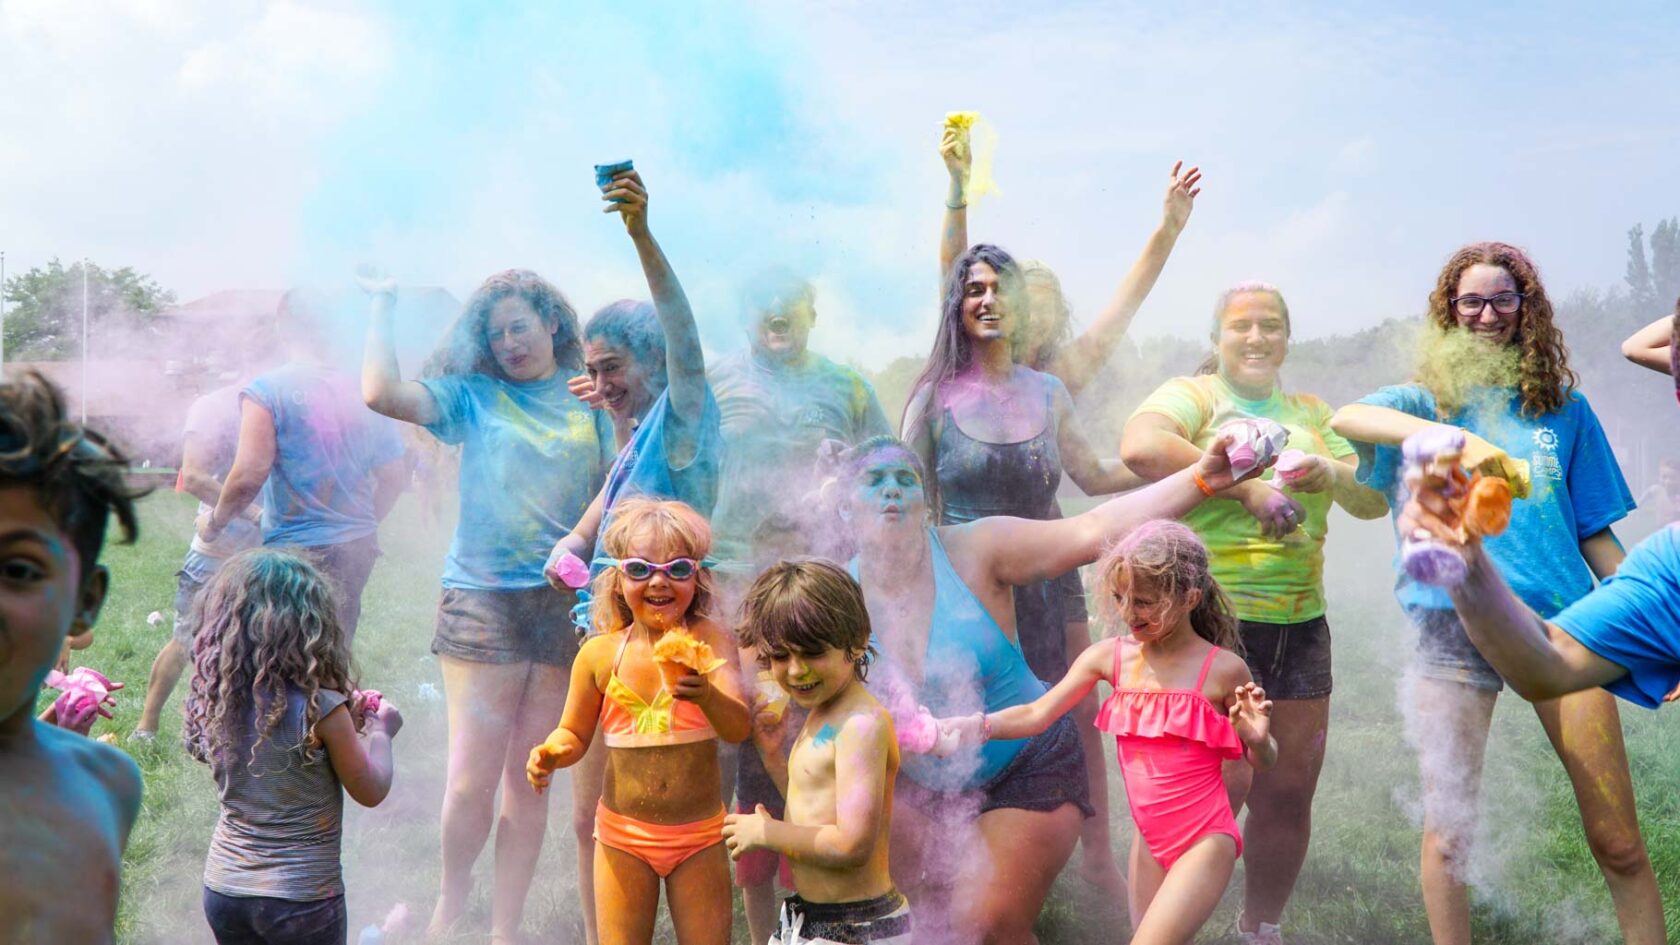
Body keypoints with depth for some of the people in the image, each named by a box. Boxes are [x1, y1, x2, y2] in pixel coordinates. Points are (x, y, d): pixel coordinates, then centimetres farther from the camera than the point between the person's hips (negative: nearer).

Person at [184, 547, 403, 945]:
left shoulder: (215, 700, -3)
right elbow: (370, 791, -7)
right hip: (302, 897, -5)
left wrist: (348, 722, 12)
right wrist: (380, 731, 10)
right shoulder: (320, 708, -20)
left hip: (222, 887, 5)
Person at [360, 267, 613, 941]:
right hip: (483, 603, -1)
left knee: (531, 781, 7)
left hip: (568, 604, 1)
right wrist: (383, 307, 0)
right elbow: (382, 394, -6)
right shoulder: (474, 394, 7)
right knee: (471, 779, -2)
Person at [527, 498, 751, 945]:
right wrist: (551, 753, -15)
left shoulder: (709, 642, -13)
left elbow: (739, 728, -25)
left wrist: (706, 695, -45)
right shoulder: (600, 653, -7)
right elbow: (575, 733, 7)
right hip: (623, 835, 1)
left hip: (699, 836, -1)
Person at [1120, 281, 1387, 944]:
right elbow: (1140, 447, -22)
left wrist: (1332, 474, -10)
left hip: (1300, 626, 6)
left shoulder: (1311, 412, 18)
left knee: (1289, 795, 10)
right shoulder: (1192, 395, 0)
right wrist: (1246, 488, -22)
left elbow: (1375, 501, 13)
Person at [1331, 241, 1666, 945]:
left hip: (1560, 617, 1)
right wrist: (1454, 437, -30)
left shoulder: (1564, 408, 14)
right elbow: (1347, 418, -15)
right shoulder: (1429, 400, 8)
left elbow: (1595, 533, 17)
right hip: (1456, 622, -1)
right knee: (1447, 833, 2)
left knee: (1618, 842, 1)